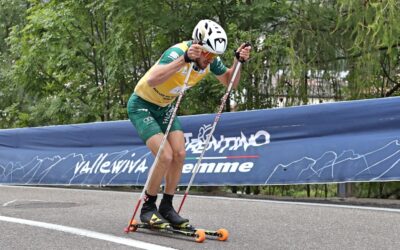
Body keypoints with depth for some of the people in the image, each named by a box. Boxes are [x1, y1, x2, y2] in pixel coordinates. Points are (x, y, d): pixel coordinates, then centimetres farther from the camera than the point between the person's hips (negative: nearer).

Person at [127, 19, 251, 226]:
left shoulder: (211, 60, -12)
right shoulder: (178, 52, -34)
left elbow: (230, 82, 4)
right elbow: (151, 80, -50)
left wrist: (238, 61, -14)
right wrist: (185, 59, -57)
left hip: (165, 107, 7)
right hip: (142, 105, -7)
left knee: (179, 154, -6)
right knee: (166, 155, -18)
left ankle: (166, 207, 9)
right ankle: (147, 208, 0)